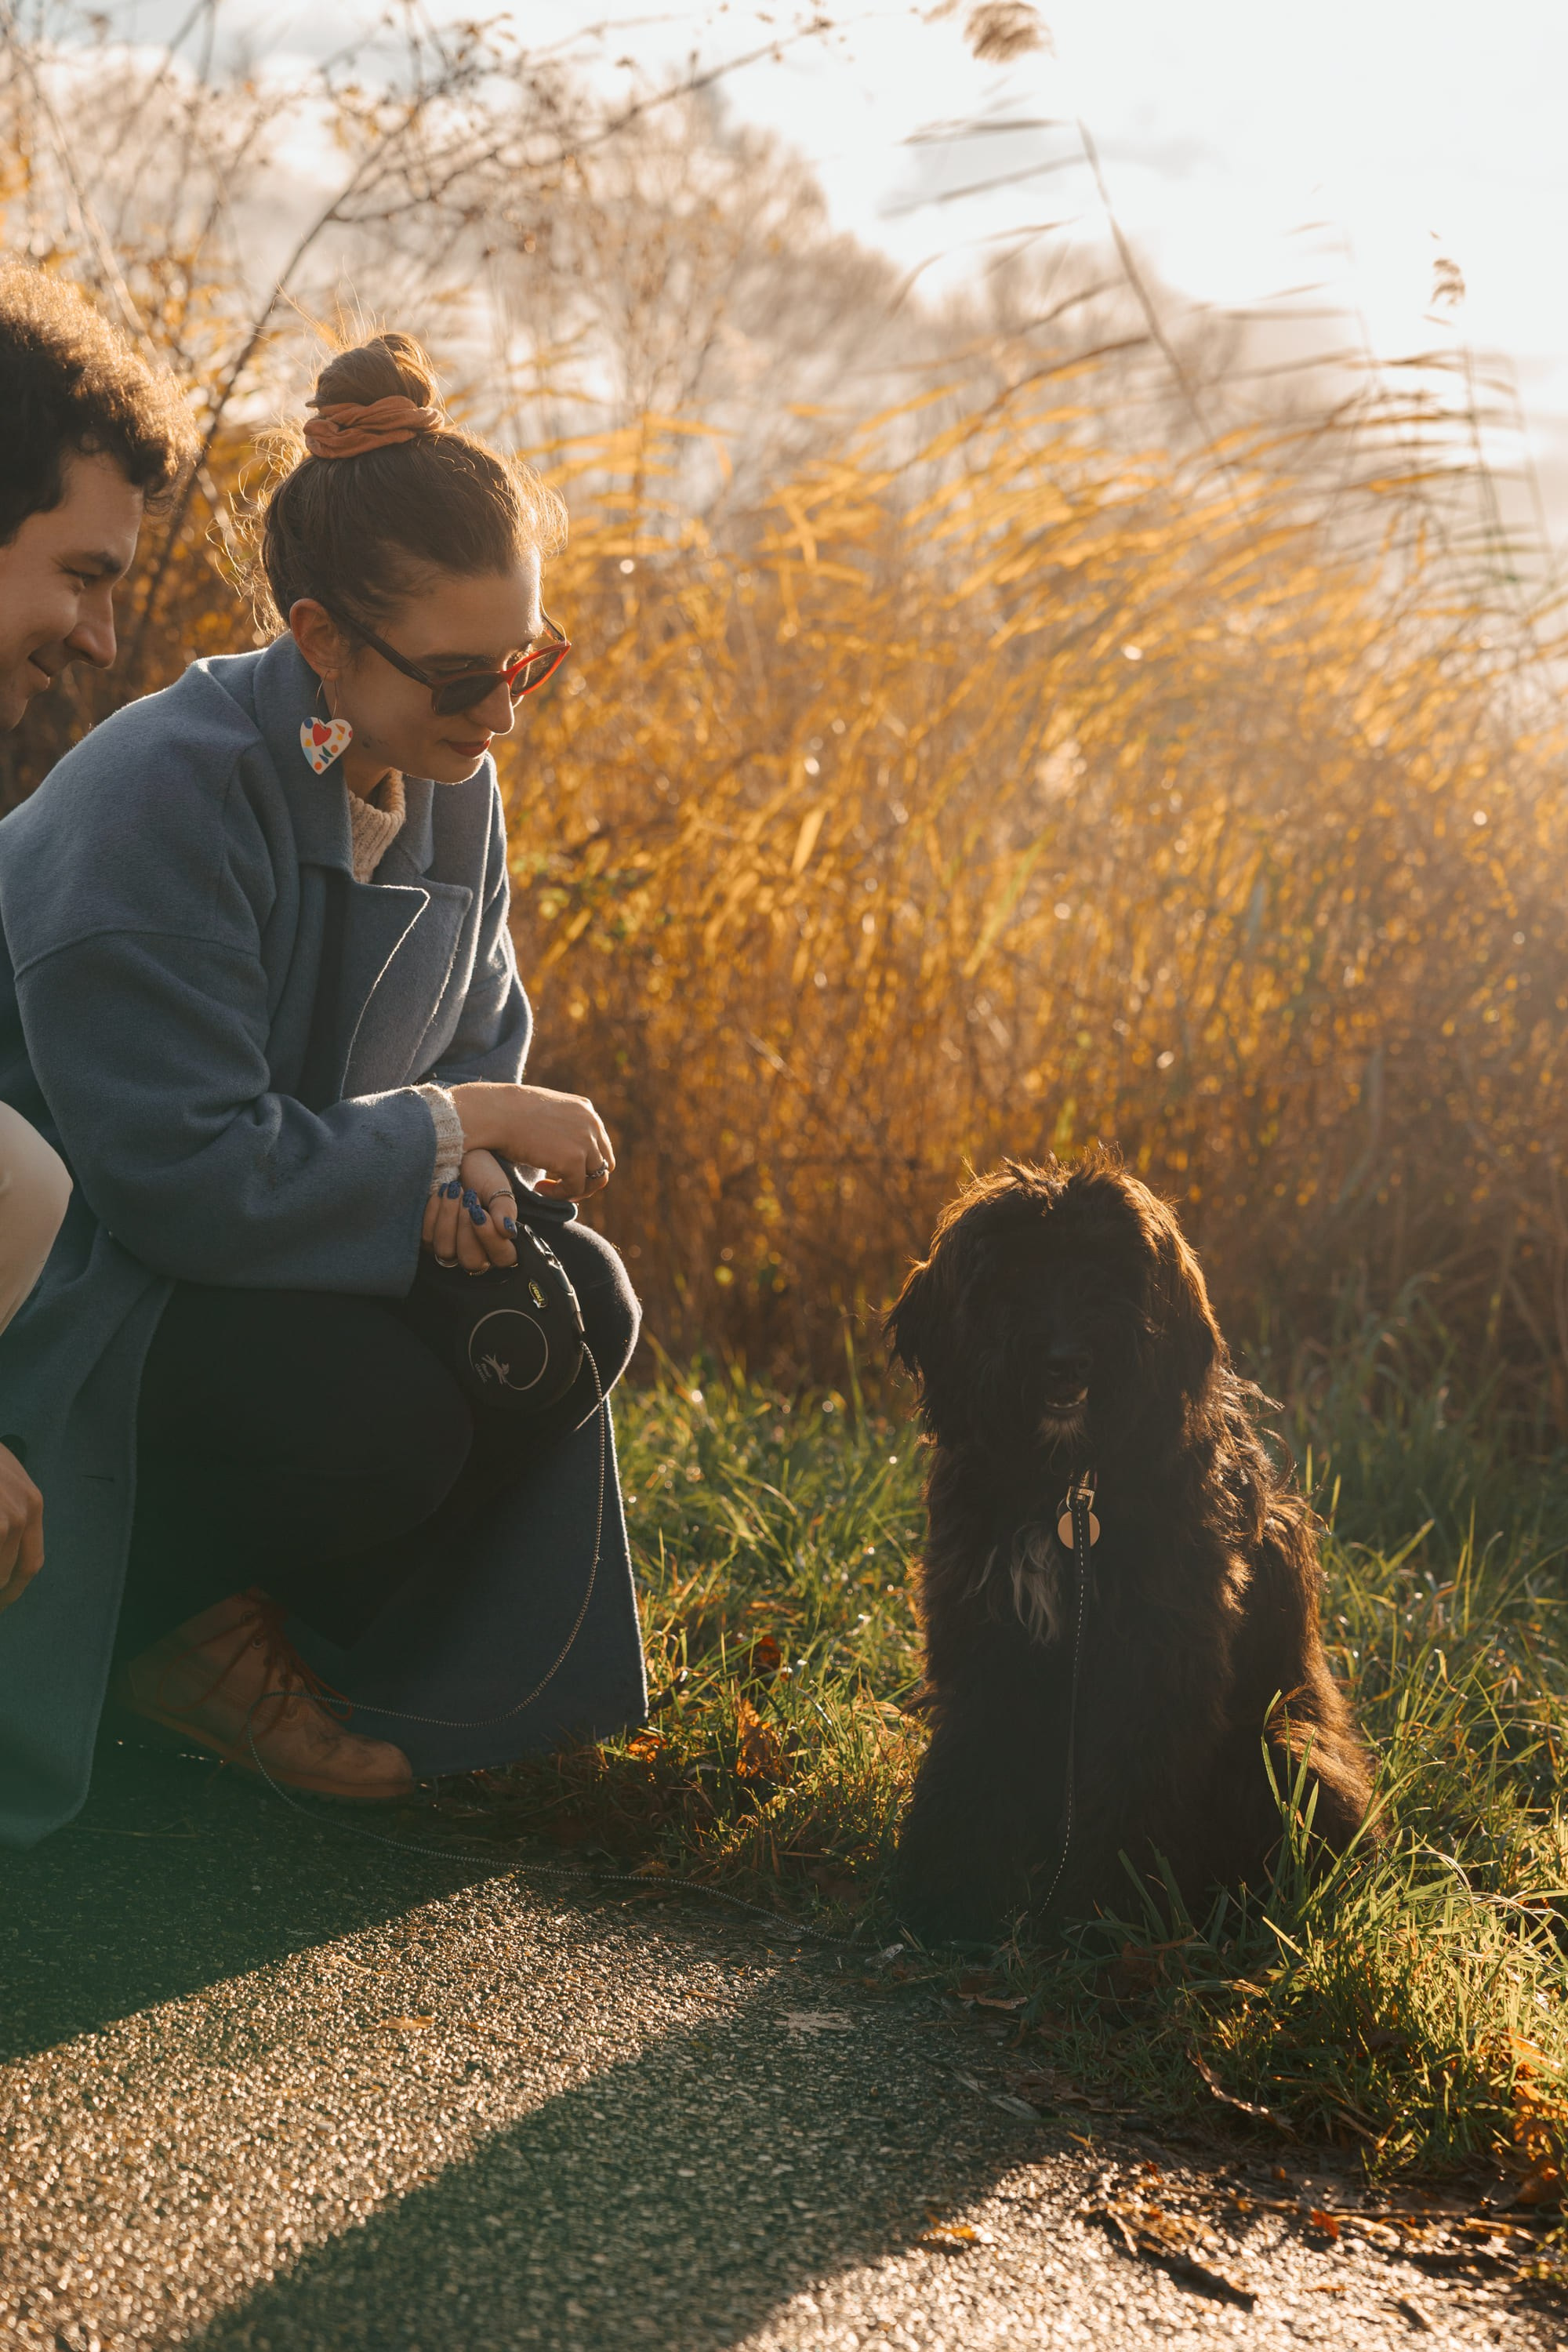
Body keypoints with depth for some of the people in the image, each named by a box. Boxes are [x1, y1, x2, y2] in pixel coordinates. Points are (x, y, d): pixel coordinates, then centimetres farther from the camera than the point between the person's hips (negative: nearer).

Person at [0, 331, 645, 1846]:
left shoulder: (445, 778, -2)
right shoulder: (158, 803, -29)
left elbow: (480, 1030, 8)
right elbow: (179, 1173, -32)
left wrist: (464, 1167, -16)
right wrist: (443, 1133, -24)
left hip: (268, 1226, 8)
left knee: (578, 1309, -11)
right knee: (386, 1410, -30)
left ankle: (342, 1629, 7)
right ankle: (167, 1631, 2)